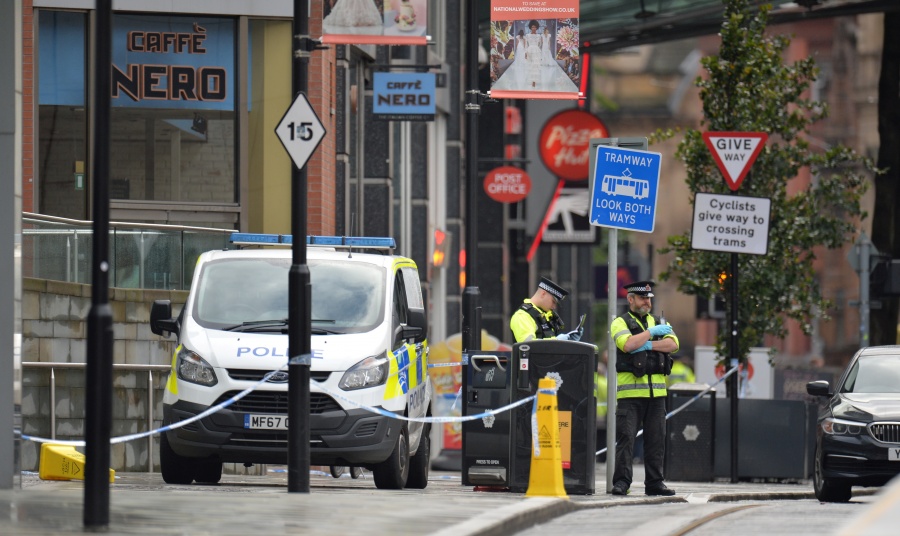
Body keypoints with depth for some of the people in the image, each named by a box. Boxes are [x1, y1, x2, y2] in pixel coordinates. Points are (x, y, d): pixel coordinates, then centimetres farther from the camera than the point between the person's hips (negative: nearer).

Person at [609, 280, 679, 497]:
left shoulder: (659, 322, 17)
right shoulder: (620, 323, 4)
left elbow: (672, 344, 0)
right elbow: (628, 344, -16)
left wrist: (648, 345, -12)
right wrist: (651, 332, -8)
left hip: (656, 391, 5)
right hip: (630, 391, -4)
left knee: (656, 439, 6)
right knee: (626, 437, -9)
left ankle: (654, 482, 11)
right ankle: (621, 482, -7)